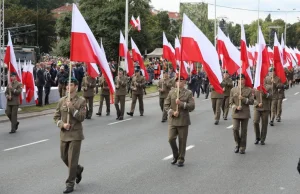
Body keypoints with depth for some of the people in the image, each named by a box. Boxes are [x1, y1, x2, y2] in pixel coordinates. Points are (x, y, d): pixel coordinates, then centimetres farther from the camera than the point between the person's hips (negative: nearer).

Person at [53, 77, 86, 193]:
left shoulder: (81, 101, -6)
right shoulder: (62, 101, 5)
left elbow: (81, 117, -14)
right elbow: (56, 117, 8)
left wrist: (71, 107, -21)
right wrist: (62, 124, -11)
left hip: (75, 134, -5)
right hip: (64, 134, 5)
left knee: (72, 159, -4)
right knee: (64, 157, 14)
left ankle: (70, 184, 6)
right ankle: (78, 170, 41)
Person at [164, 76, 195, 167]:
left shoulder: (188, 93, -1)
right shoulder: (171, 92, 6)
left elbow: (192, 106, -7)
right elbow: (166, 105, 6)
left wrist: (181, 103, -19)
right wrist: (172, 112, -11)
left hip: (183, 121, -2)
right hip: (173, 120, 2)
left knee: (182, 141, 4)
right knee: (171, 139, -4)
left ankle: (181, 159, 18)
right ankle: (175, 156, 20)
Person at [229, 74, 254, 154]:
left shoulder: (249, 90, 2)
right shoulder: (233, 90, 5)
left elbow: (252, 101, -2)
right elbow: (231, 102, 6)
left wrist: (243, 99, -16)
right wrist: (236, 107, -13)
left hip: (245, 113, 0)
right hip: (236, 113, 0)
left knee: (244, 131, 4)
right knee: (235, 129, -13)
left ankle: (242, 148, 16)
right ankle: (238, 144, 12)